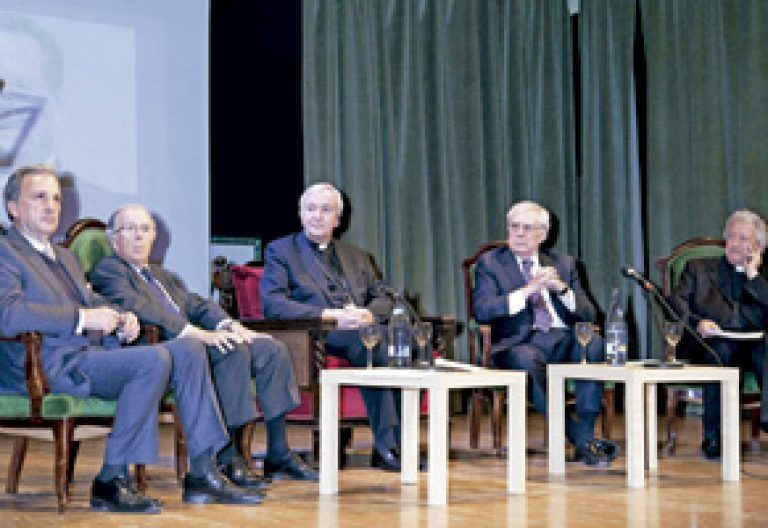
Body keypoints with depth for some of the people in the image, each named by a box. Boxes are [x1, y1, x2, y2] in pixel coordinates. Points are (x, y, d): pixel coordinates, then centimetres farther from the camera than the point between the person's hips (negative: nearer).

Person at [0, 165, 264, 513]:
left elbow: (93, 302, 29)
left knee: (188, 350, -4)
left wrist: (121, 319, 4)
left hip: (92, 352, 9)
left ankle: (202, 475, -5)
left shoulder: (64, 258, 28)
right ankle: (110, 481, -22)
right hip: (54, 365, -9)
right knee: (154, 360, -28)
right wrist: (82, 317, -21)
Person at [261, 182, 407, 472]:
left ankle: (395, 444, -25)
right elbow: (272, 304, -5)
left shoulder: (356, 256, 28)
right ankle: (386, 447, -30)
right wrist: (330, 315, -16)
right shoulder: (280, 250, 11)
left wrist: (369, 314, -7)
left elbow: (383, 298, 19)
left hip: (362, 329, 5)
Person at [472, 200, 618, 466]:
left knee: (595, 344, -31)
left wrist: (561, 288, -7)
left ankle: (585, 434, -28)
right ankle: (582, 439, -31)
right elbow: (482, 311, -6)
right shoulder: (490, 263, 11)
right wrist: (527, 290, -15)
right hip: (521, 343, -3)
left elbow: (589, 314, 12)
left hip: (563, 341, 3)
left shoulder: (563, 263, 20)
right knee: (526, 359, -38)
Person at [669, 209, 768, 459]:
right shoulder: (699, 268, 21)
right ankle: (713, 436, -31)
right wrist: (697, 322, -14)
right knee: (719, 350, -36)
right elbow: (676, 302, 5)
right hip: (712, 342, -1)